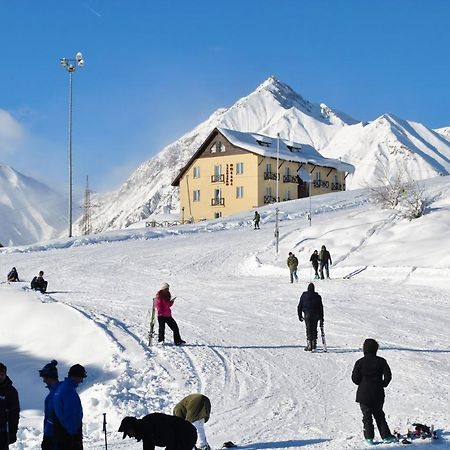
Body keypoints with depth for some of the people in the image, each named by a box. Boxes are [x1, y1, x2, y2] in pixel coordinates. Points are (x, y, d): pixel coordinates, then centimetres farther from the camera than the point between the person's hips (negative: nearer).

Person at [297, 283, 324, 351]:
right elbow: (321, 307, 4)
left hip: (307, 314, -1)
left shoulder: (304, 295, 3)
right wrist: (321, 318, 8)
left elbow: (299, 306, 4)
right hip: (316, 315, 1)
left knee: (309, 330, -2)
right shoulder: (317, 296, 4)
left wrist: (300, 316, 11)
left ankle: (309, 345, -11)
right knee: (314, 329, 14)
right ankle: (314, 344, 18)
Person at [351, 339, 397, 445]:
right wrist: (382, 384, 11)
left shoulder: (360, 362, -9)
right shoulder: (381, 361, -5)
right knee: (379, 415, 16)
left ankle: (369, 437, 3)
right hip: (378, 394, 2)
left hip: (363, 394, -2)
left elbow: (355, 378, -7)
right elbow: (388, 376, -5)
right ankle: (386, 436, 13)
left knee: (367, 416, 7)